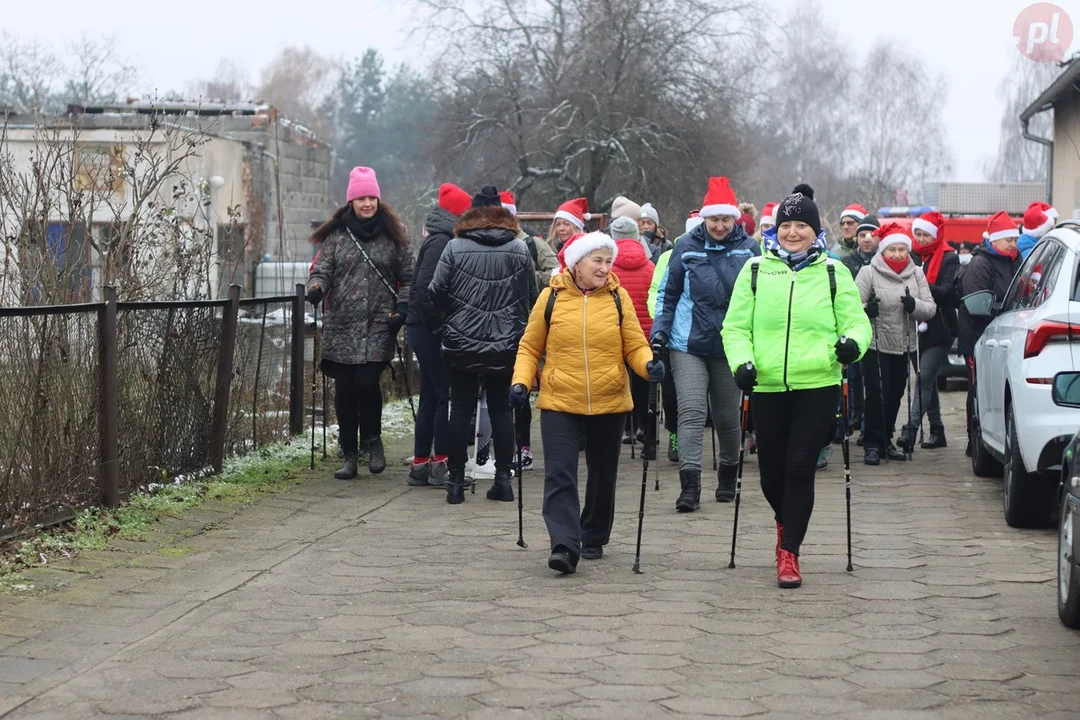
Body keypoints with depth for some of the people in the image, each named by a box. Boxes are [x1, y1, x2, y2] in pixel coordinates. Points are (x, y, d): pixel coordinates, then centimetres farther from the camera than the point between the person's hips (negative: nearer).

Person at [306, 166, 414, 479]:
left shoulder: (393, 235, 7)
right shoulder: (336, 234, 8)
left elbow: (407, 277, 11)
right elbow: (322, 269, 6)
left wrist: (402, 307, -3)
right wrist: (316, 287, -16)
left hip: (379, 325, -2)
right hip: (341, 326, 2)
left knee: (366, 381, -17)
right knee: (344, 389, 2)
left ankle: (373, 439, 8)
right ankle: (349, 456, 13)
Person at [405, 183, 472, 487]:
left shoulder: (439, 240, 15)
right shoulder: (441, 242, -14)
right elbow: (425, 288, -22)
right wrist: (439, 322, -17)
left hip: (423, 329, 10)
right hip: (429, 329, -10)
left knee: (432, 396, 12)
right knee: (446, 394, -6)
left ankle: (420, 465, 16)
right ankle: (441, 464, -4)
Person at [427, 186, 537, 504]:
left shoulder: (455, 248, -6)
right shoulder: (519, 249, 0)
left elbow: (436, 293, -5)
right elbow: (531, 298, 4)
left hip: (462, 343, -1)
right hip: (506, 344, 1)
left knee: (461, 409, 5)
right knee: (501, 408, 9)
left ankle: (456, 481, 5)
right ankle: (503, 478, 8)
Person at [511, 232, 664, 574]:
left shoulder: (618, 297, 1)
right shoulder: (551, 297, -1)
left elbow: (635, 345, 3)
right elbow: (530, 347, 7)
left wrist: (649, 365, -18)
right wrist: (521, 381, -7)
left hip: (609, 404, 2)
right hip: (560, 403, -2)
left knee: (602, 475, 14)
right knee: (560, 475, -13)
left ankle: (594, 538, 31)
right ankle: (565, 545, -17)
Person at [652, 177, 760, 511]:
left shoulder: (748, 248, 0)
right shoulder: (686, 246, -1)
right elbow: (668, 293, 7)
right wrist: (660, 332, -3)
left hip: (730, 345, 1)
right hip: (688, 345, -1)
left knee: (727, 417, 13)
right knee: (692, 412, -13)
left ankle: (728, 479, 33)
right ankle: (690, 486, -17)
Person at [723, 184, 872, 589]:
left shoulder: (834, 274, 6)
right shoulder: (755, 271, 7)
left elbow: (856, 320, 6)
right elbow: (735, 326, 7)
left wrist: (853, 342, -17)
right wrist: (742, 361, -11)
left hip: (817, 386, -2)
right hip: (767, 387, 2)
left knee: (800, 468, -7)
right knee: (771, 471, 8)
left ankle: (789, 551, 2)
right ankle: (785, 521, 40)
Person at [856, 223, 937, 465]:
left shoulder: (916, 274, 6)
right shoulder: (868, 273, -5)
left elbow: (930, 309, 1)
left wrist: (914, 305, -20)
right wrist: (866, 310, -30)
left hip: (904, 345, 4)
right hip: (876, 345, -4)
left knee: (895, 395, 11)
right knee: (877, 394, -7)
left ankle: (886, 441, 22)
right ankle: (873, 444, 0)